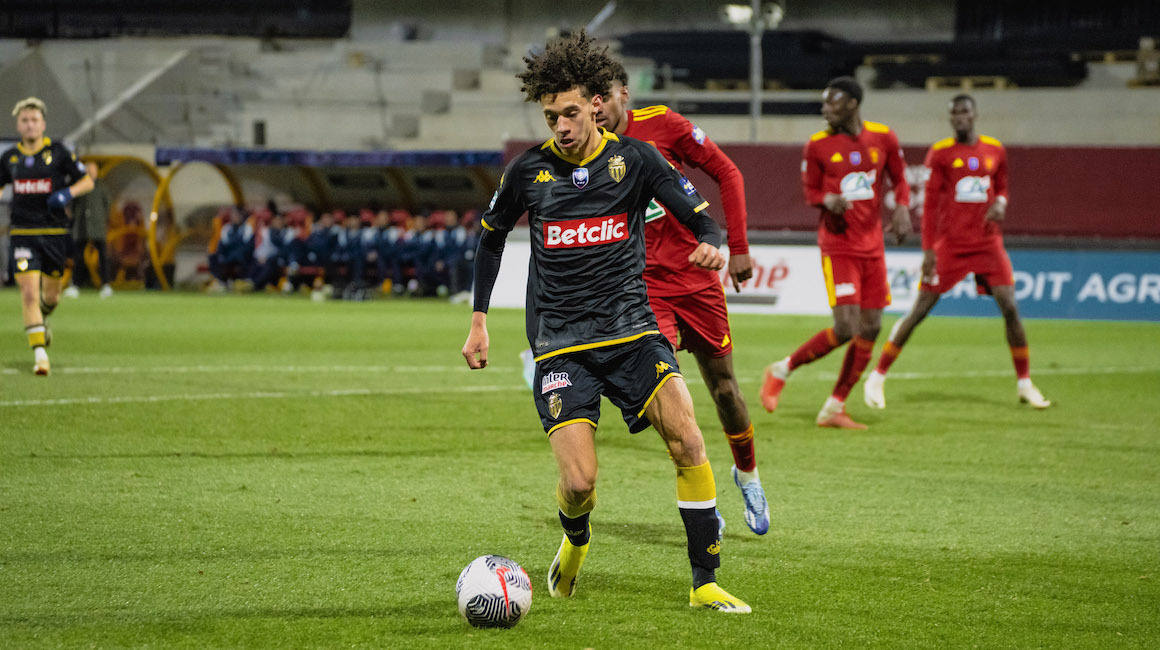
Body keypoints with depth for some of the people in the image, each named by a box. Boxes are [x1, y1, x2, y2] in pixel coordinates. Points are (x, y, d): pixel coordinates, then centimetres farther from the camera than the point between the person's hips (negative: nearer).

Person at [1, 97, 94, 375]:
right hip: (23, 234, 0)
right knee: (29, 292, -14)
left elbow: (87, 181, 2)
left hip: (54, 232, 0)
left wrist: (67, 193, -16)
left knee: (51, 294, 11)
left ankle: (42, 318, 47)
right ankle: (39, 353, -12)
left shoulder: (58, 152, -1)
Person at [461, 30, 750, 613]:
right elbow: (491, 237, 19)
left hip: (631, 328, 0)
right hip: (559, 343, 0)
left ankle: (706, 582, -9)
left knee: (686, 439, -20)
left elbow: (701, 217, 2)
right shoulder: (528, 170, 3)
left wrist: (712, 246, -22)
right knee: (579, 483, -14)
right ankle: (575, 543, 24)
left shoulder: (634, 159, 0)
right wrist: (478, 320, 16)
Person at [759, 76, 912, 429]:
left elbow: (899, 180, 14)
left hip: (873, 247, 4)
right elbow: (809, 190, 5)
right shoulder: (818, 145, -3)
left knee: (870, 330, 3)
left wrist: (902, 208, -5)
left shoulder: (883, 138, 3)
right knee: (846, 328, -15)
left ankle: (834, 408, 12)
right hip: (838, 247, -4)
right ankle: (782, 370, 6)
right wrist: (827, 199, -17)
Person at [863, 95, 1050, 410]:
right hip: (949, 245, -2)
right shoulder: (940, 153, -2)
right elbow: (930, 203, -2)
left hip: (988, 244, 2)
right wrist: (928, 250, -8)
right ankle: (877, 378, 5)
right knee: (920, 309, -4)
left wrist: (1000, 203, -3)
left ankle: (1025, 384, 5)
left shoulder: (994, 150, 7)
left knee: (1010, 307, -8)